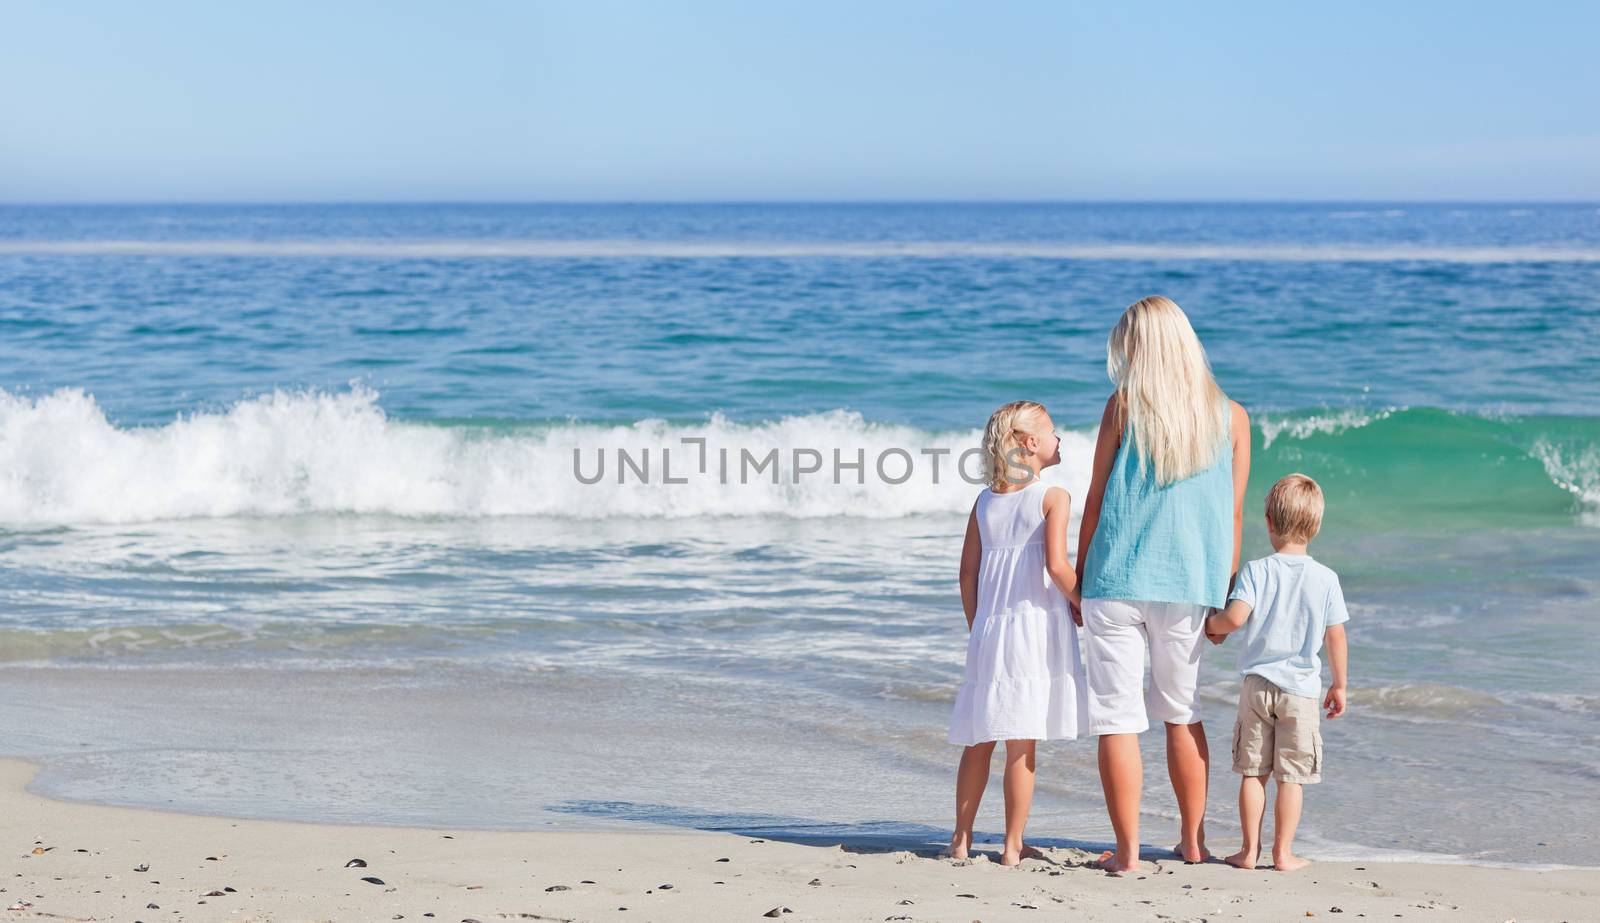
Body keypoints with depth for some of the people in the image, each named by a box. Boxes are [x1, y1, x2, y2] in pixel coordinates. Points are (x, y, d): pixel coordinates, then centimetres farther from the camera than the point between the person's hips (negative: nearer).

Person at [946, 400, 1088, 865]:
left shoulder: (985, 500, 10)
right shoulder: (1053, 497, -7)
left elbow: (968, 573, 10)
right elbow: (1057, 566, -17)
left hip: (989, 629, 5)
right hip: (1035, 625, -5)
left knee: (979, 741, 13)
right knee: (1021, 744, -1)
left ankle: (961, 839, 16)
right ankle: (1013, 847, 3)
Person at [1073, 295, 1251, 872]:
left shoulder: (1124, 406, -4)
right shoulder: (1230, 417, 4)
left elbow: (1096, 500, -1)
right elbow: (1233, 513, 6)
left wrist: (1079, 577, 7)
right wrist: (1225, 593, 15)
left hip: (1117, 580, -3)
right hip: (1191, 586, 3)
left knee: (1117, 718, 1)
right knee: (1181, 711, 19)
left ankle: (1126, 852, 1)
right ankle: (1192, 841, 24)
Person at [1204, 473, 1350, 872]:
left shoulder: (1255, 571, -6)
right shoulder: (1326, 579, -3)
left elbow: (1236, 616, -19)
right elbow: (1336, 637, 0)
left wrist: (1212, 626, 4)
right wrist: (1339, 685, 11)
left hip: (1257, 684, 0)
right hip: (1301, 689, 0)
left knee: (1252, 772, 8)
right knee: (1291, 775, 4)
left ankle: (1249, 850, 10)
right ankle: (1283, 853, 5)